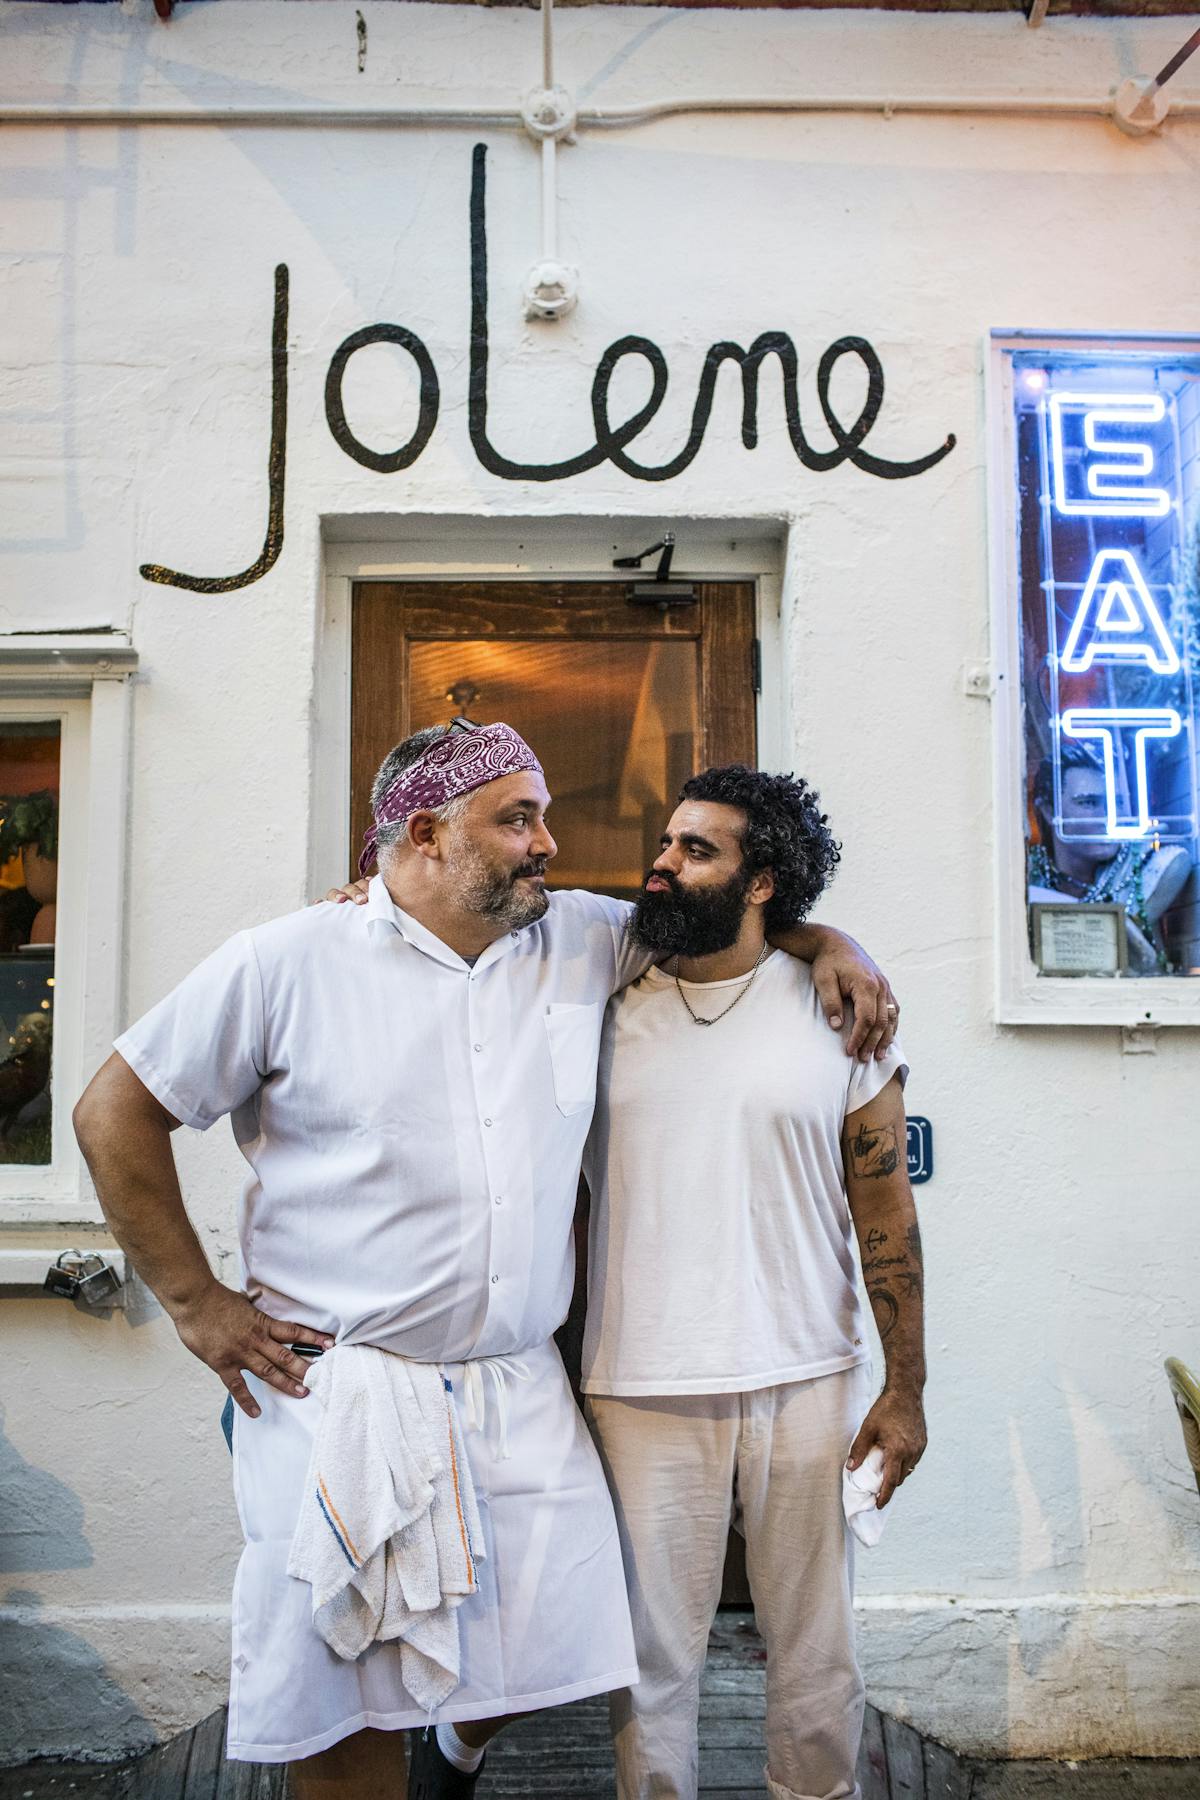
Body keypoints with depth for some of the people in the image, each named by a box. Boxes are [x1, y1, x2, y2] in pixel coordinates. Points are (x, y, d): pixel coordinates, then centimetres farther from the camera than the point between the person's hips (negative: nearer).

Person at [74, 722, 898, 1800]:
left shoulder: (582, 941, 4)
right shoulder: (289, 962, -6)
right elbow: (117, 1112, 0)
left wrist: (824, 941, 0)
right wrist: (196, 1303, -3)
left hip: (521, 1393, 4)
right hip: (335, 1387, -3)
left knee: (547, 1643, 9)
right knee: (345, 1703, 4)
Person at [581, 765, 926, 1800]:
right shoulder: (608, 1012, 2)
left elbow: (885, 1208, 2)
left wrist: (906, 1388, 1)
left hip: (809, 1387, 0)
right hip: (642, 1394, 1)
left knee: (818, 1652, 14)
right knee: (652, 1659, 11)